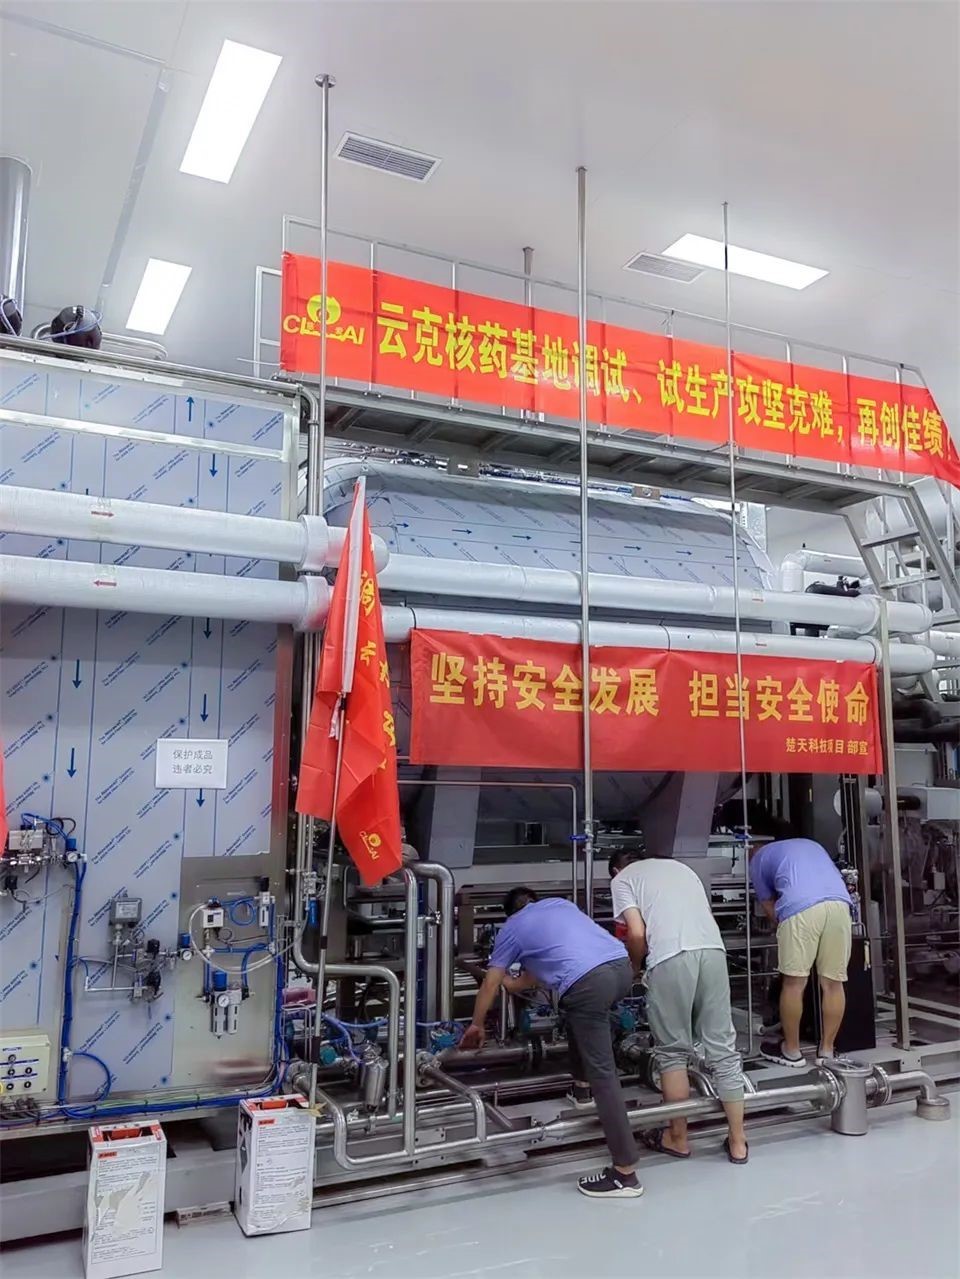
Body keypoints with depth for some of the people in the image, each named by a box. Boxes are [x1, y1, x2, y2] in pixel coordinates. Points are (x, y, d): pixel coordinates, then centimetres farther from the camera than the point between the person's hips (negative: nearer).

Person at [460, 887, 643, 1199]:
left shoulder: (512, 927, 20)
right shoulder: (560, 903, 33)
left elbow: (491, 984, 28)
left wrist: (477, 1025, 44)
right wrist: (516, 984, 55)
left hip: (589, 983, -6)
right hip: (622, 967, 6)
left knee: (602, 1073, 0)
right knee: (577, 1013, 35)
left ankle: (624, 1174, 3)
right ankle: (583, 1088, 42)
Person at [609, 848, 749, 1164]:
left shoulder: (622, 879, 16)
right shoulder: (679, 866, 32)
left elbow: (637, 934, 3)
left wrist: (633, 966, 21)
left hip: (670, 957, -4)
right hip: (713, 950, 5)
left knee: (672, 1052, 11)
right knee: (723, 1048, 12)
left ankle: (678, 1138, 22)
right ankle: (737, 1142, 19)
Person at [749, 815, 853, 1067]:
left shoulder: (759, 857, 26)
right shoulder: (811, 844, 39)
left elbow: (769, 908, 23)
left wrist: (783, 925, 37)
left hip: (801, 907, -4)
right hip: (839, 903, 5)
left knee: (794, 983, 7)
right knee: (833, 983, 13)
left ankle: (791, 1051, 17)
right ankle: (827, 1050, 21)